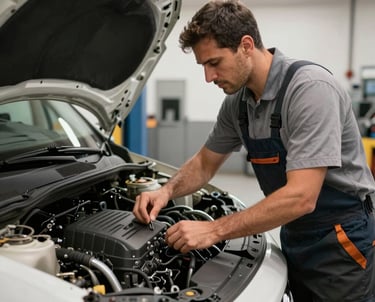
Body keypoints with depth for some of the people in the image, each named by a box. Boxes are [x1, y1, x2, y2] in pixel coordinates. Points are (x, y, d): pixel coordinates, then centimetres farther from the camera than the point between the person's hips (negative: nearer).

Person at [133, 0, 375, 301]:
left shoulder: (310, 87, -26)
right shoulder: (238, 101, -1)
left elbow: (301, 197, -31)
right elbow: (205, 163, 12)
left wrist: (214, 230, -28)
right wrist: (167, 191, -8)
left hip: (340, 241, -7)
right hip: (295, 238, 7)